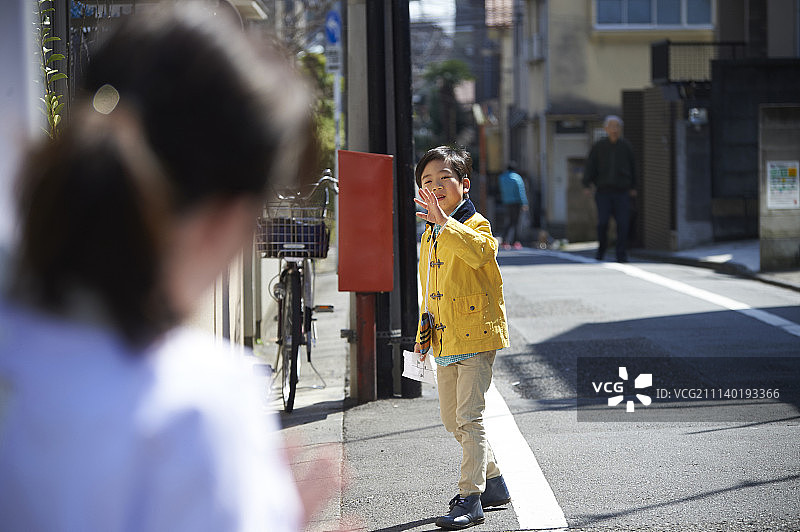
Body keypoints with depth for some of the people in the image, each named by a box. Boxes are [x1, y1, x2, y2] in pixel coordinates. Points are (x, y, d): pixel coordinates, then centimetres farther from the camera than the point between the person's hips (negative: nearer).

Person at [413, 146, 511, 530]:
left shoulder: (474, 225, -10)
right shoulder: (430, 235, 15)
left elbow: (479, 251, -36)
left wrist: (445, 222, -44)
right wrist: (423, 335, 21)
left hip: (477, 335, -9)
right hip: (446, 341, 9)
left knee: (469, 417, -12)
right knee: (452, 419, 14)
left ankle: (470, 498, -10)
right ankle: (493, 482, 28)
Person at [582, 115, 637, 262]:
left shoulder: (626, 146, 4)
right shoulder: (598, 146, 1)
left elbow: (632, 167, 15)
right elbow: (590, 166, 1)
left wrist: (633, 187, 19)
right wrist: (586, 185, -8)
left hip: (622, 191, 1)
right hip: (603, 191, -1)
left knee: (622, 224, -6)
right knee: (602, 223, -6)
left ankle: (621, 255, 0)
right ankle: (601, 249, 18)